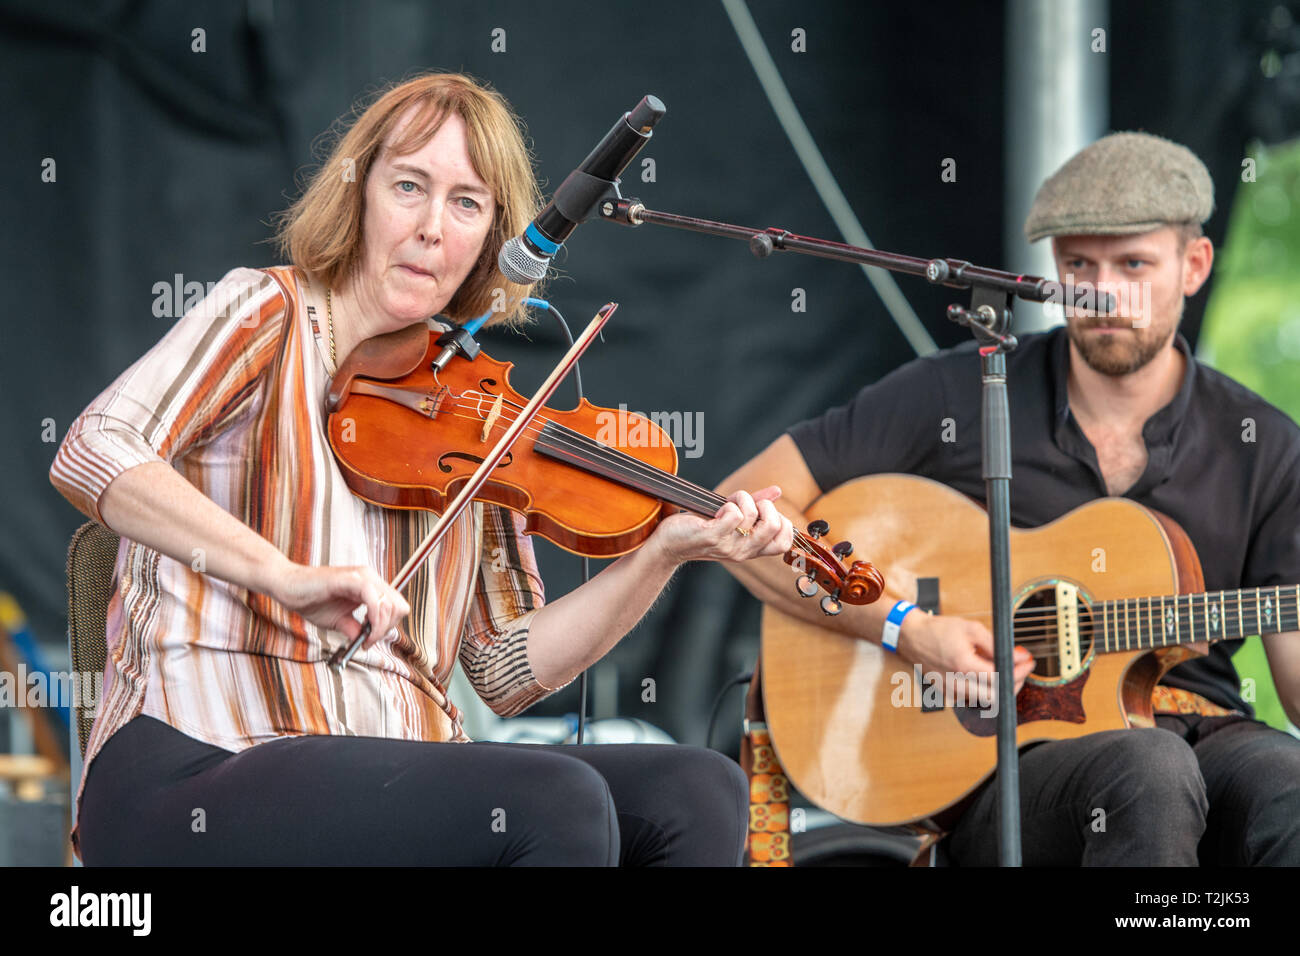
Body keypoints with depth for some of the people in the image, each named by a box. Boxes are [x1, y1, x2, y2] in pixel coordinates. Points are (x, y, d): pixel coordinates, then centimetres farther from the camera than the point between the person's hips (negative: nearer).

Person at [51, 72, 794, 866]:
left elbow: (509, 673, 12)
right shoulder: (269, 314, 3)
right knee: (560, 800, -27)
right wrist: (286, 576, -30)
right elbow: (91, 457, -17)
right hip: (201, 772, -6)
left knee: (699, 793, -14)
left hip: (400, 780, 6)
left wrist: (663, 555, -2)